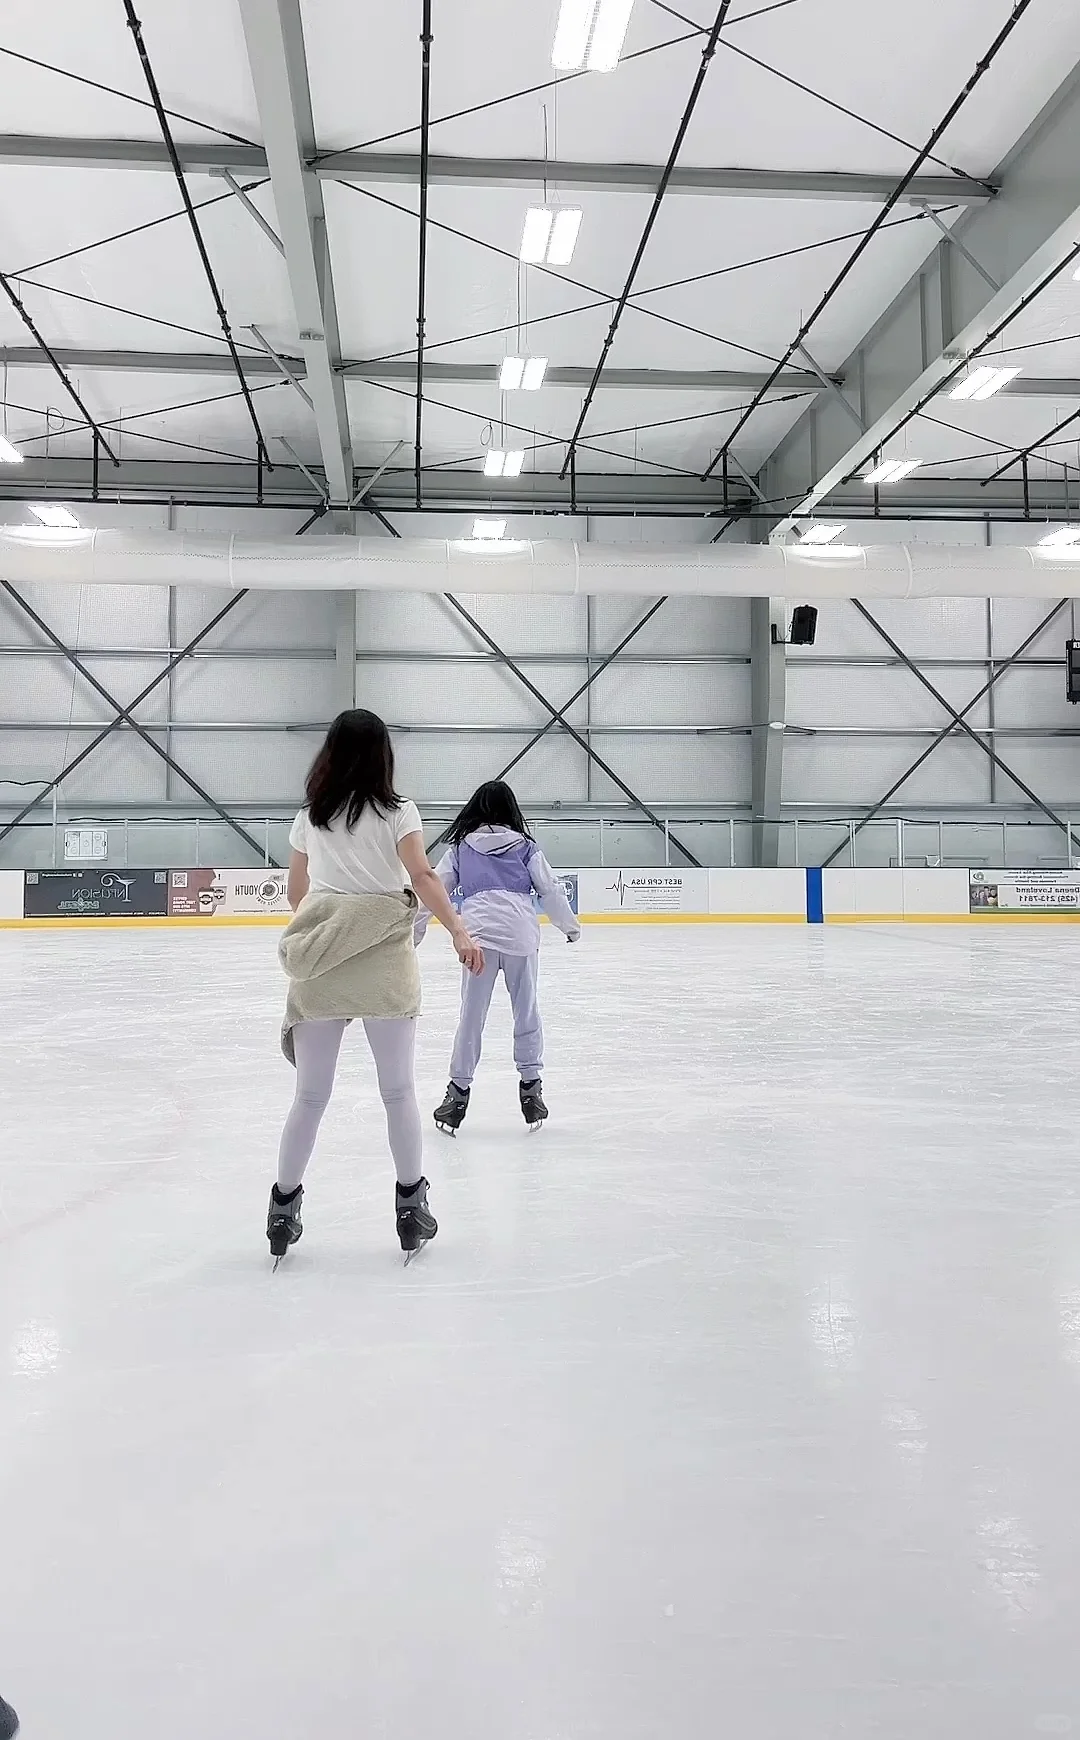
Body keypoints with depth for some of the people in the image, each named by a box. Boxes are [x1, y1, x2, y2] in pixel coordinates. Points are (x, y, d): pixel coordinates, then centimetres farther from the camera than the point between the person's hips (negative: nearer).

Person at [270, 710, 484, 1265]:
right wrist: (459, 930, -21)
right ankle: (411, 1205, 16)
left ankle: (284, 1207, 18)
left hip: (318, 969, 3)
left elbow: (296, 892, 16)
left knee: (310, 1096, 11)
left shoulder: (309, 817, 10)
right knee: (399, 1090, 9)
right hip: (384, 966, -3)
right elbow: (422, 876, -14)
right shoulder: (396, 811, 0)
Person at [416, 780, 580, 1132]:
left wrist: (415, 930, 23)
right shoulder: (525, 846, 15)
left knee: (471, 1015, 5)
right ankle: (531, 1084, 16)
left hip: (479, 933, 0)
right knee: (527, 1011, 11)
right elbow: (550, 889, 13)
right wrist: (571, 926, 25)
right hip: (521, 934, 0)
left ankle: (459, 1090, 8)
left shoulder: (460, 847, 17)